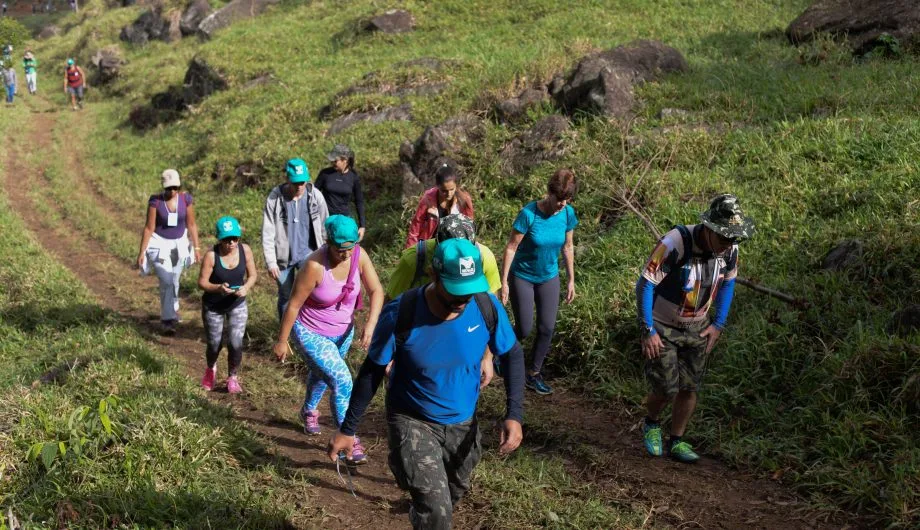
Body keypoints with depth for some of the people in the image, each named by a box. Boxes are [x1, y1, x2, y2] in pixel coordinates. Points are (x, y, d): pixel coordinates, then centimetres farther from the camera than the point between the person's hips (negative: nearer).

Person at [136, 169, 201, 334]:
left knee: (174, 281, 15)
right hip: (160, 244, -3)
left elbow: (191, 224, -1)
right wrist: (142, 252, -12)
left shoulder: (185, 198, -9)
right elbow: (149, 228, -12)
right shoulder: (156, 200, -15)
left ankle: (172, 309, 41)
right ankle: (168, 320, -3)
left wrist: (196, 247, -1)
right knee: (166, 281, -12)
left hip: (179, 244, 3)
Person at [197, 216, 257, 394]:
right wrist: (218, 288, -37)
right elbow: (202, 282, -18)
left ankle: (233, 377, 19)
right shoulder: (212, 255, -24)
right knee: (214, 345, 9)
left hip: (237, 304, 1)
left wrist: (246, 287, -24)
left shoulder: (245, 250, -15)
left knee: (236, 343, -10)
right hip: (213, 306, -1)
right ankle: (211, 369, 46)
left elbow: (253, 275, -3)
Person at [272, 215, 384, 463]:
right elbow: (294, 304, -22)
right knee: (342, 382, -18)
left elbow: (376, 290, -12)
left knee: (323, 374, 30)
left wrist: (371, 324, -27)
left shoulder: (359, 256, -20)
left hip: (343, 332, 6)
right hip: (311, 333, -6)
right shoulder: (315, 265, -32)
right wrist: (282, 341, -14)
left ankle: (309, 411, 59)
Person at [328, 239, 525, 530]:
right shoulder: (400, 315, -27)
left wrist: (514, 415, -13)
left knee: (453, 494, 25)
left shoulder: (487, 307, -20)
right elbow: (372, 371, -12)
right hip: (412, 421, -4)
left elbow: (513, 354, -2)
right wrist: (347, 429, -6)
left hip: (463, 423, 4)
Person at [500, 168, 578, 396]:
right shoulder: (529, 214, -26)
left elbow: (568, 247, 2)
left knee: (547, 328, 4)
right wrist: (504, 282, -16)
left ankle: (534, 373, 22)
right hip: (523, 277, -4)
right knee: (524, 329, 2)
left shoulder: (568, 214, -12)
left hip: (549, 278, 4)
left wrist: (571, 280, 6)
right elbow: (511, 248, -18)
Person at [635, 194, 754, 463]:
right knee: (667, 388, -5)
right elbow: (645, 284, -25)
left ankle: (676, 442, 23)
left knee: (689, 388, 5)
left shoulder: (729, 249, -13)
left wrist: (718, 324, 4)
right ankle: (651, 425, 27)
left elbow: (728, 282, 8)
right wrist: (648, 330, -23)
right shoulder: (674, 244, -31)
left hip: (696, 327, 5)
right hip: (663, 327, -5)